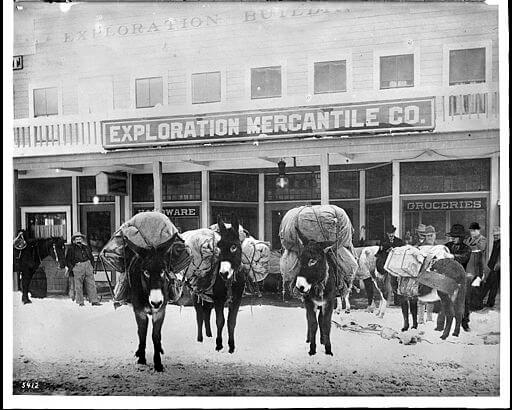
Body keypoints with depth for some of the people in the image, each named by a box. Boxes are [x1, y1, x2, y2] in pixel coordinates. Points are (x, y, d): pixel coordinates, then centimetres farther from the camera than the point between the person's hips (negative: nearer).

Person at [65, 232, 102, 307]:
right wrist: (71, 268, -4)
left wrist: (91, 265, 12)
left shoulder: (86, 247, 16)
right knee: (78, 286, 0)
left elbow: (91, 258, 24)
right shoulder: (71, 249, 4)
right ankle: (80, 302, 9)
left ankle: (94, 301, 4)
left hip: (88, 267, 4)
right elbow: (68, 260, 6)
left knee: (91, 284, 1)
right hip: (77, 267, -3)